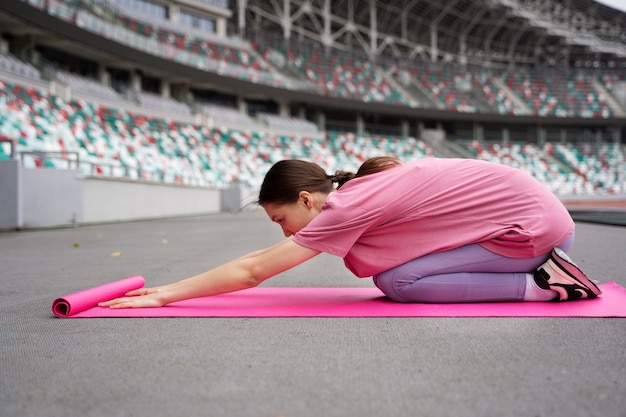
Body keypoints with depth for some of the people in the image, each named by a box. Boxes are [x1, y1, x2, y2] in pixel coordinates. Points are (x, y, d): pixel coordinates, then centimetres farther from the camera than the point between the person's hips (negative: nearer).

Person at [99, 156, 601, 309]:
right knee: (394, 268, 3)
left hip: (538, 227, -9)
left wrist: (167, 294, -12)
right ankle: (541, 268, 7)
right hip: (531, 207, 9)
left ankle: (542, 284, -9)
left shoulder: (347, 207, -20)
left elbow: (251, 270, -18)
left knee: (398, 281, -17)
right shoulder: (357, 186, 6)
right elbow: (258, 260, 14)